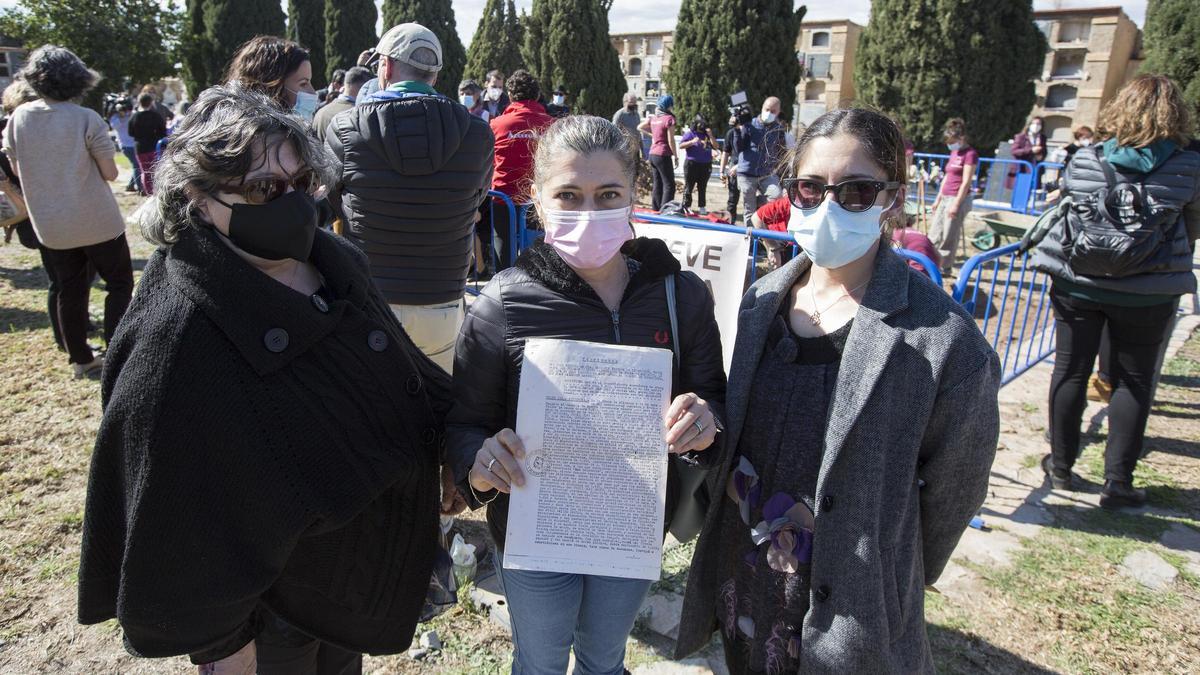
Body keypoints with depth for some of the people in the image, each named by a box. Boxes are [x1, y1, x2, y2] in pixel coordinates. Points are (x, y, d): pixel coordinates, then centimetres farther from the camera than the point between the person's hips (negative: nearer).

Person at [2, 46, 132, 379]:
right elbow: (110, 174, -11)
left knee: (70, 292, 14)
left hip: (51, 224, 4)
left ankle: (81, 359, 22)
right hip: (97, 222, -4)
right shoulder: (87, 119, -15)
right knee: (119, 284, 9)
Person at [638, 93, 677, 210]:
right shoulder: (669, 118, -12)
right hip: (663, 155, -8)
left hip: (653, 154, 8)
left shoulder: (653, 117, 8)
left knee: (657, 185, 14)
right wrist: (675, 156, -6)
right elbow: (671, 141, -14)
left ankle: (655, 210, 17)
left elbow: (639, 127, 21)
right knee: (669, 185, -4)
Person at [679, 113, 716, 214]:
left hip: (706, 165, 5)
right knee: (689, 186, -1)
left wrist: (711, 136, -6)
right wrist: (692, 142, -21)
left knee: (702, 187, 10)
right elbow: (680, 146, -8)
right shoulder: (690, 133, -1)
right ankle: (686, 207, 5)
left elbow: (715, 146, 6)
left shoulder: (707, 134, 12)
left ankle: (702, 208, 16)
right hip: (692, 163, -5)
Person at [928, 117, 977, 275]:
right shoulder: (954, 152, 14)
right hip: (945, 198, 9)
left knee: (949, 237, -2)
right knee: (934, 234, 12)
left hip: (958, 198, -9)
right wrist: (938, 198, 18)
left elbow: (966, 182, -15)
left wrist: (956, 204, -18)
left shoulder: (970, 154, -12)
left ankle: (945, 267, 9)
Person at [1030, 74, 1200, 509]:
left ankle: (1061, 466, 23)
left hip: (1077, 285, 1)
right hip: (1146, 294, -1)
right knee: (1133, 382, 9)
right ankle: (1118, 482, 12)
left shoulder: (1084, 160, -3)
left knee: (1070, 372, 12)